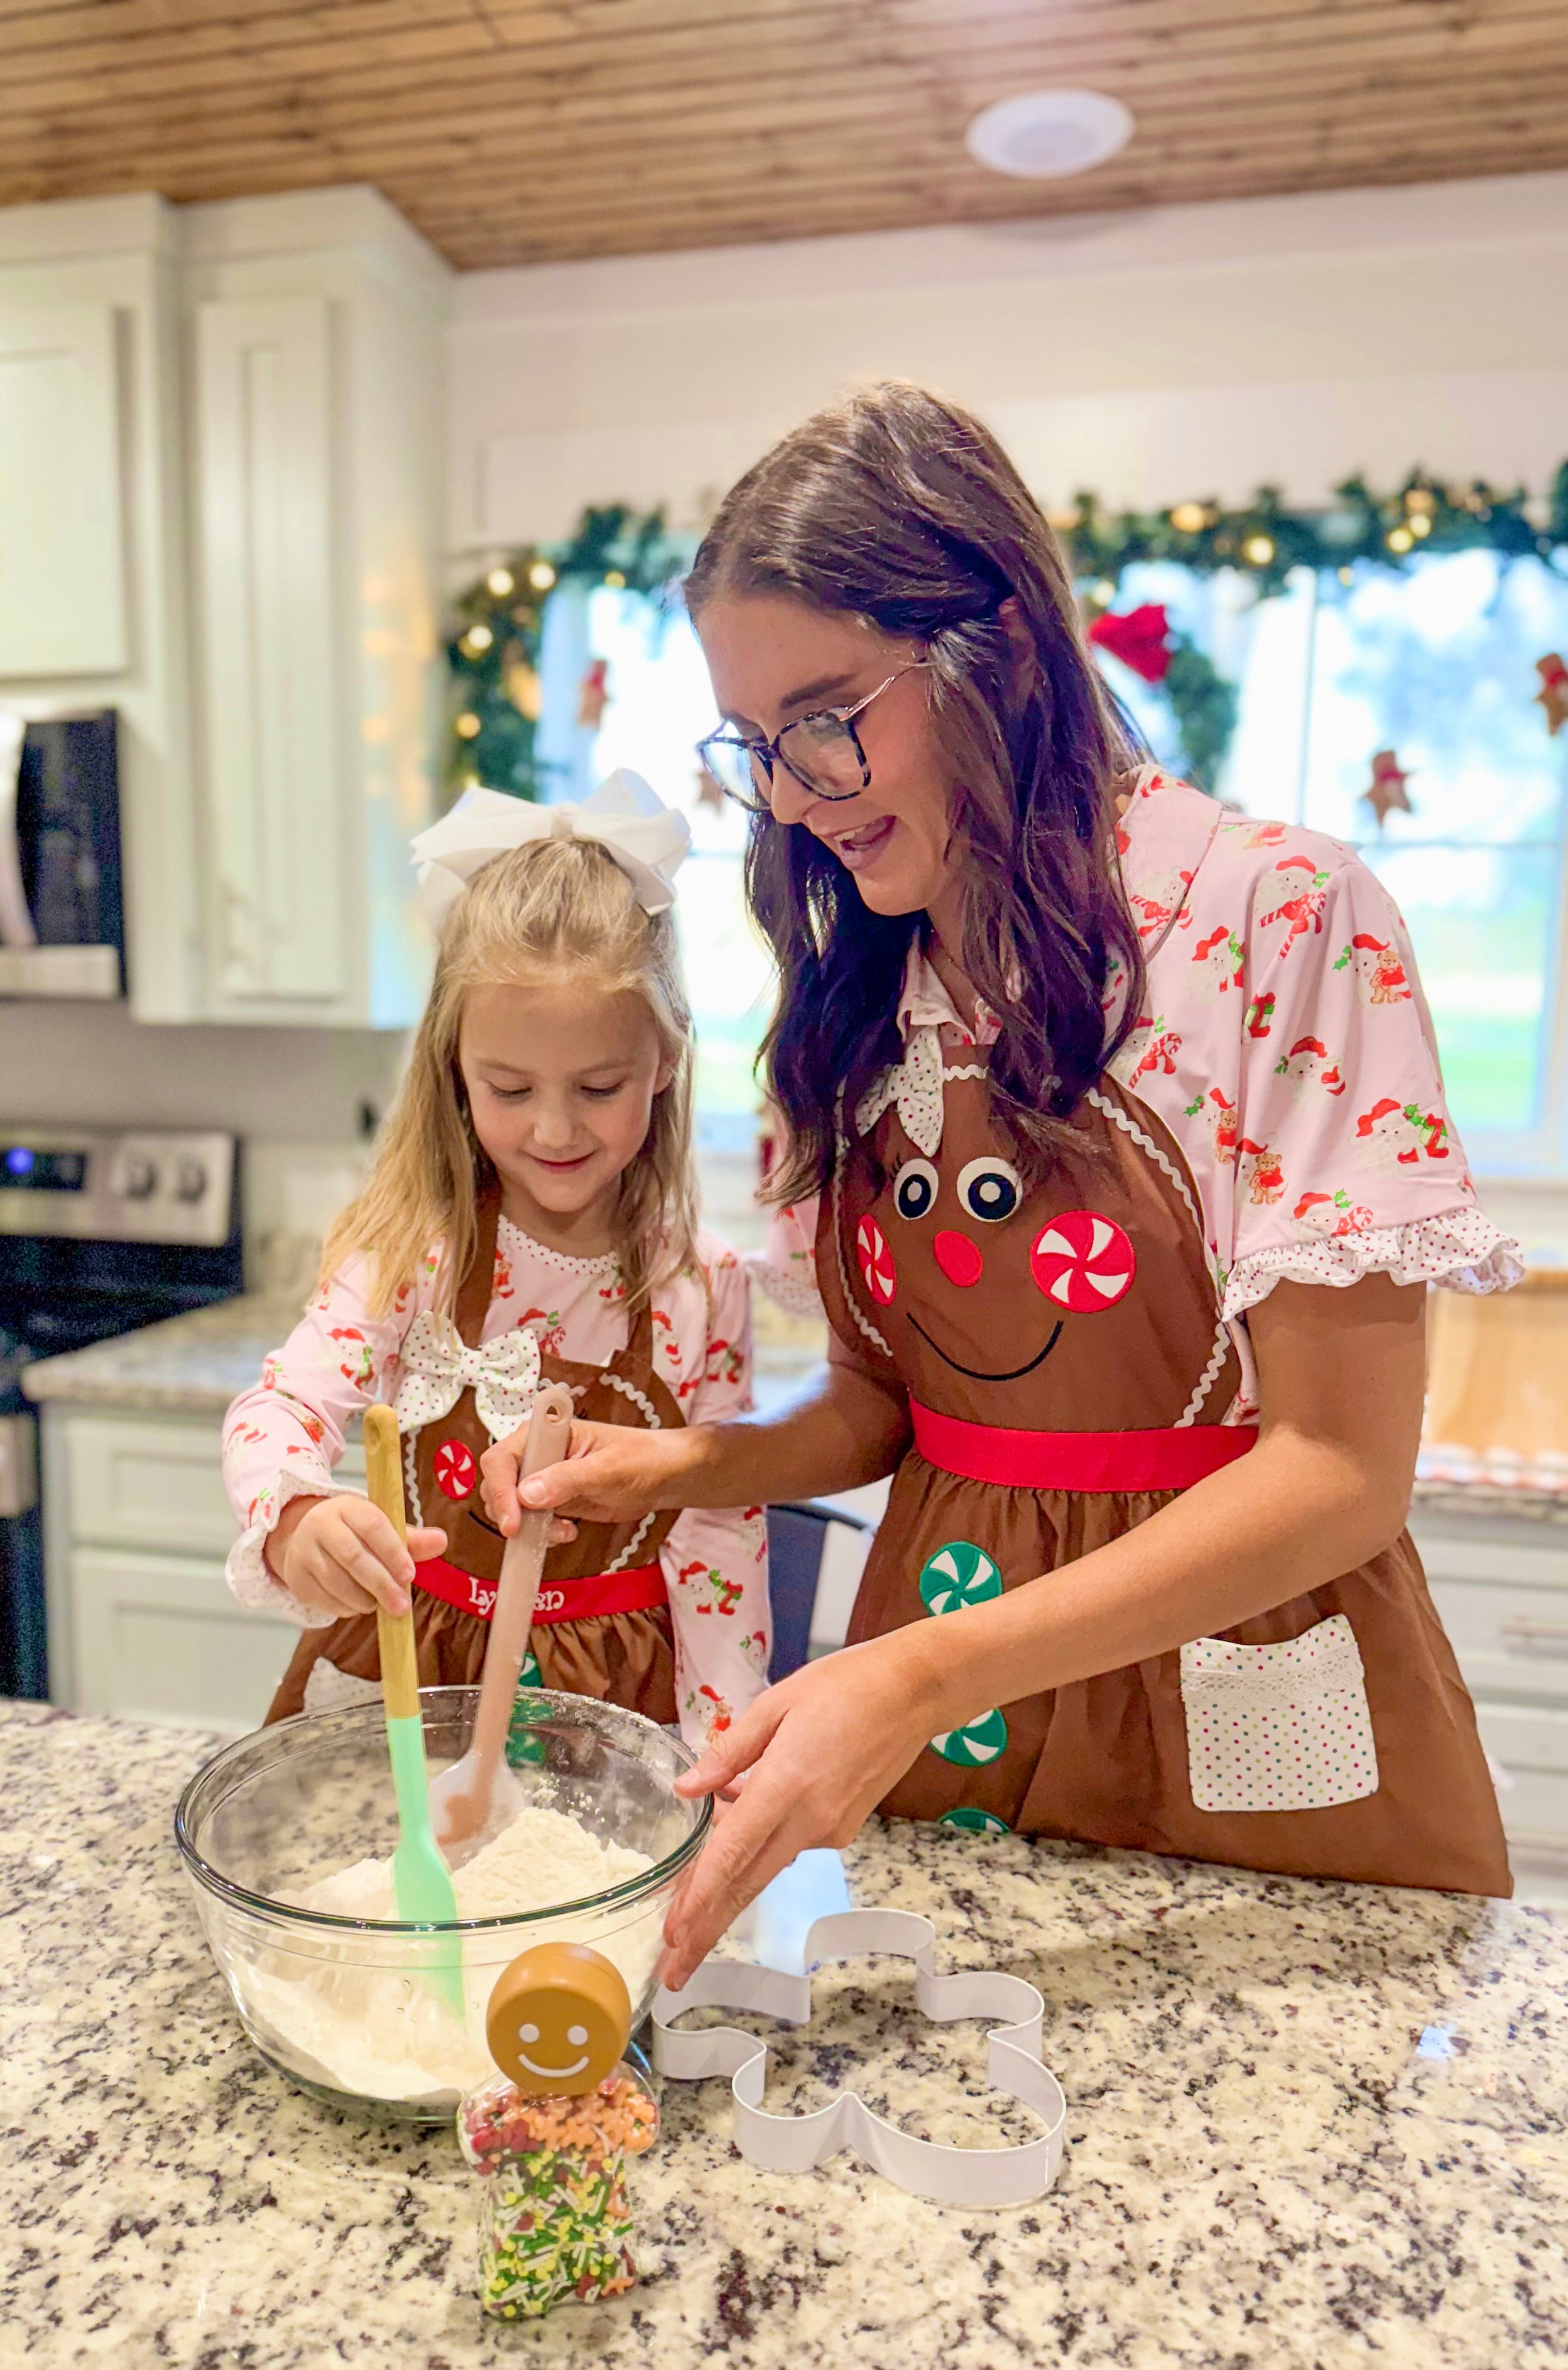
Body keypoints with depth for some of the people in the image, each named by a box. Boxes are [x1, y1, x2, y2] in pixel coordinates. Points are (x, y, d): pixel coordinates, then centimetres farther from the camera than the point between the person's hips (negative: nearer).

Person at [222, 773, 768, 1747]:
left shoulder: (702, 1284, -6)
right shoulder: (415, 1251, -7)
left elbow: (723, 1531, -3)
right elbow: (282, 1406, -16)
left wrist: (722, 1762, -6)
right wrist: (295, 1522, -38)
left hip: (617, 1690, 0)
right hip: (411, 1663, 1)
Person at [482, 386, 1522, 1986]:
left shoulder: (1279, 920, -16)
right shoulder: (864, 992, 1)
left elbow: (1342, 1467, -19)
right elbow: (882, 1403, 7)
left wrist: (930, 1675, -27)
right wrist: (685, 1466, -12)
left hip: (1251, 1750, -4)